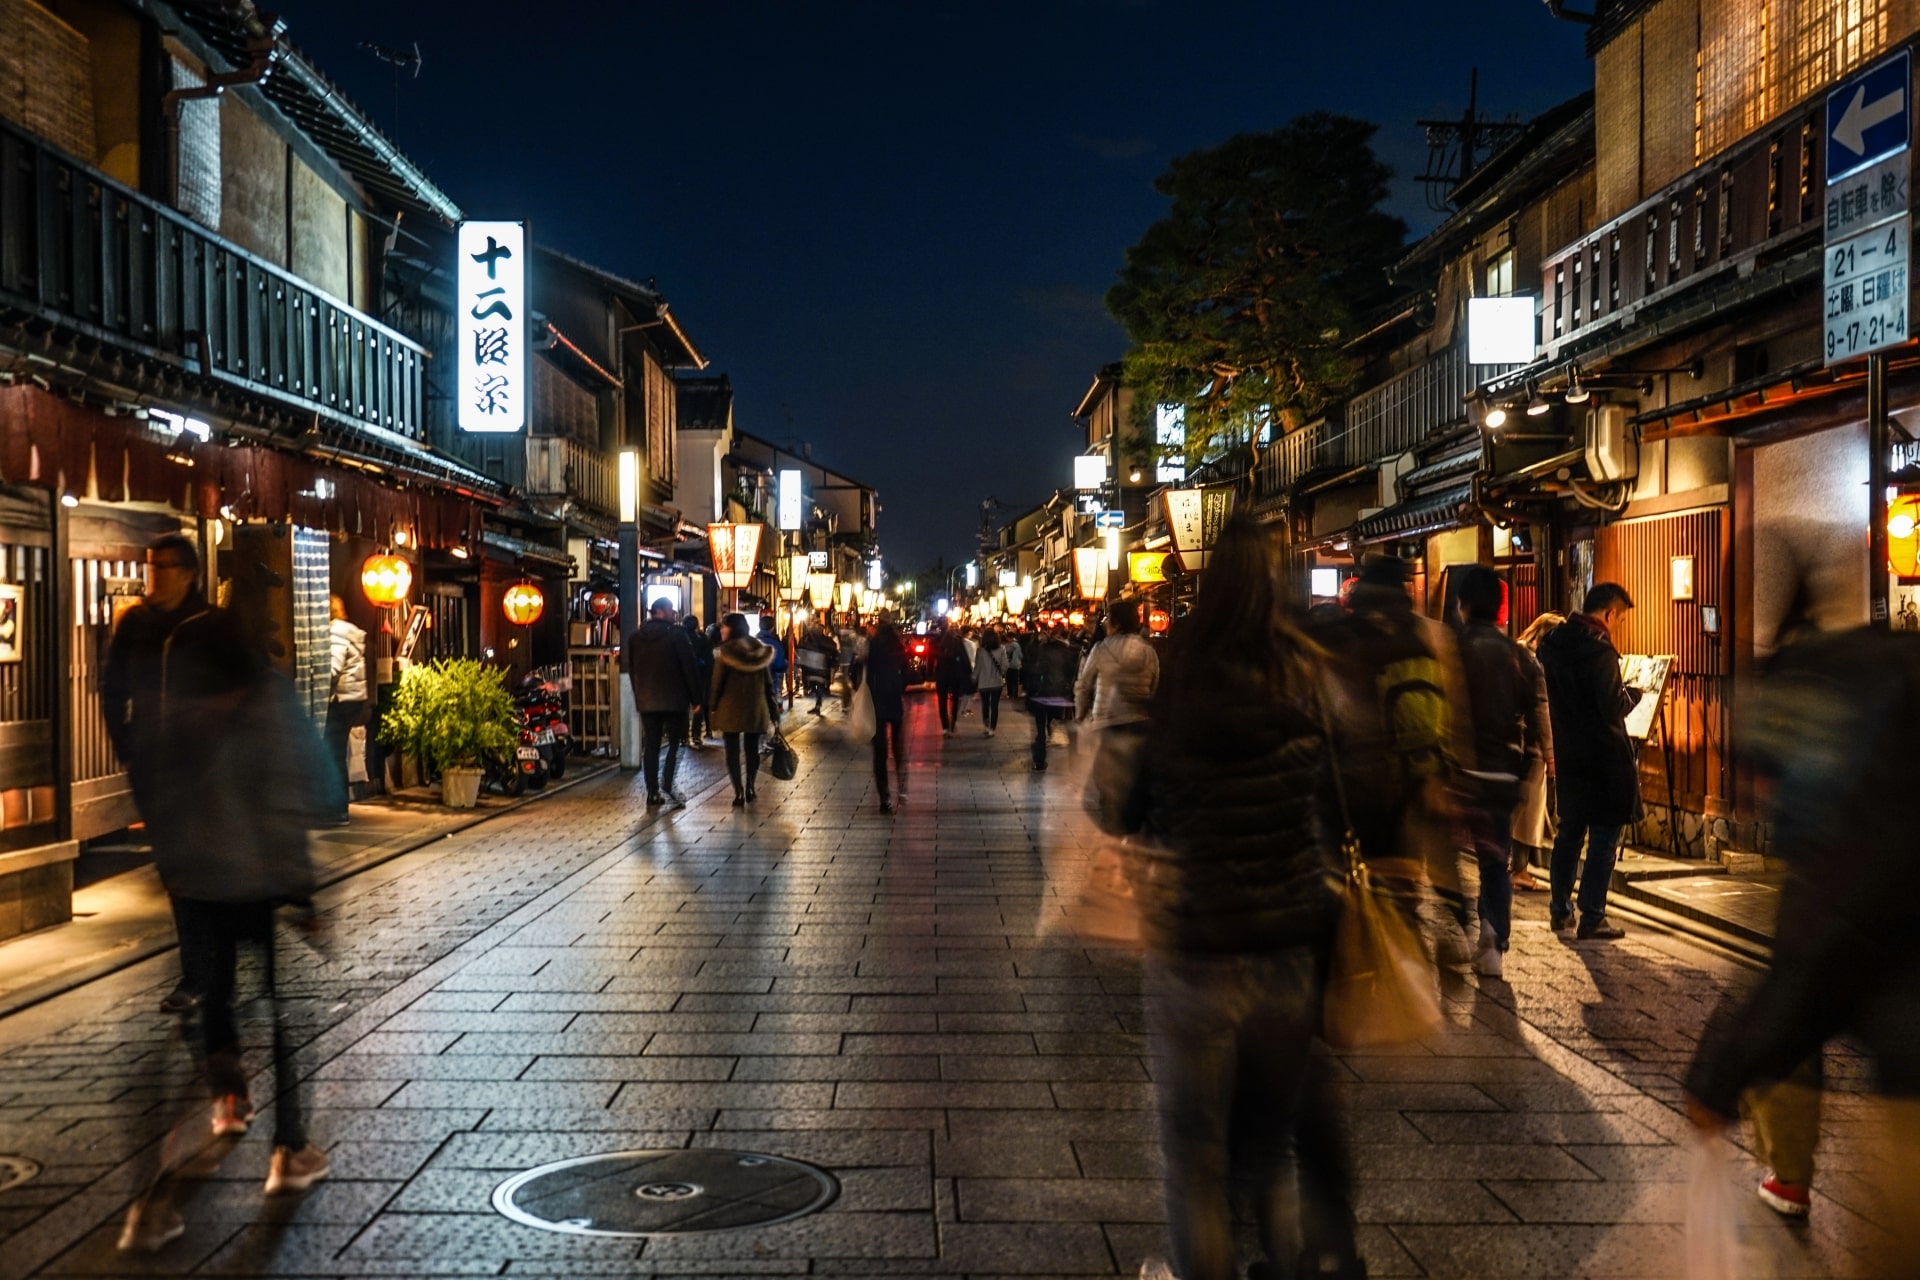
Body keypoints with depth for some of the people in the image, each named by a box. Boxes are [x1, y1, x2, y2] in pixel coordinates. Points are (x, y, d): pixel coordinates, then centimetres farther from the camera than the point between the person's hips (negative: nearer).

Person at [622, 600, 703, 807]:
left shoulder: (635, 636, 7)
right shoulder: (676, 635, -9)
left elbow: (629, 666, 13)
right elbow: (690, 667, -10)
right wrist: (696, 697, -3)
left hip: (646, 700, 5)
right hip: (674, 699, -5)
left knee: (651, 745, 8)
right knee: (674, 743, 1)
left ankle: (653, 792, 8)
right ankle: (667, 787, -13)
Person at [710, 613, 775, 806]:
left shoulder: (725, 652, -10)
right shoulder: (759, 650, 5)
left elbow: (717, 683, -10)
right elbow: (768, 682, 8)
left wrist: (712, 707, -1)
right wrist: (771, 710, 13)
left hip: (730, 709, -4)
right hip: (756, 709, 4)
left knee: (733, 750, 2)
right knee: (752, 749, 15)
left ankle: (739, 792, -3)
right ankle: (750, 788, 19)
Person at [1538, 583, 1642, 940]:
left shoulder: (1552, 643, 5)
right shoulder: (1599, 649, -19)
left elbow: (1549, 697, 14)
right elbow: (1613, 708, -20)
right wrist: (1635, 693, -2)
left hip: (1568, 756, 8)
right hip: (1603, 758, -8)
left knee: (1569, 831, 17)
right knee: (1604, 837, 0)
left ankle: (1560, 909, 24)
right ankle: (1592, 918, 3)